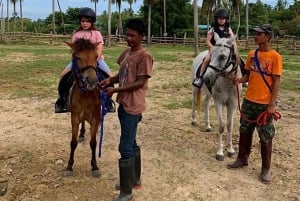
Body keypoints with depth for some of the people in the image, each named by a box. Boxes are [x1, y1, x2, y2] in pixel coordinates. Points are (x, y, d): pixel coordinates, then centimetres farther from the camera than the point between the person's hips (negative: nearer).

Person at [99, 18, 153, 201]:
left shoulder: (144, 56, -14)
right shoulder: (126, 53, 12)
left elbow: (140, 83, -18)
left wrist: (115, 90, -19)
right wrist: (110, 80, -1)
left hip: (133, 107, -9)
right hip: (123, 104, 9)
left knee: (125, 148, -5)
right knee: (132, 144, 19)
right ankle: (135, 179, 36)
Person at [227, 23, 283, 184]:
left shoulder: (275, 57, -11)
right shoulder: (251, 54, 5)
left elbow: (276, 82, -11)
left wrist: (272, 105, -17)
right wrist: (240, 80, -9)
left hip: (265, 104, -5)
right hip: (249, 101, 5)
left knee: (265, 137, 5)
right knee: (245, 131, 15)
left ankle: (266, 169, 19)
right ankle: (242, 158, 34)